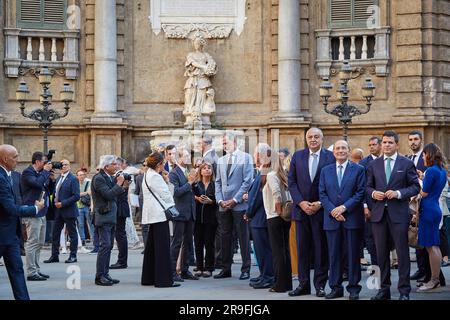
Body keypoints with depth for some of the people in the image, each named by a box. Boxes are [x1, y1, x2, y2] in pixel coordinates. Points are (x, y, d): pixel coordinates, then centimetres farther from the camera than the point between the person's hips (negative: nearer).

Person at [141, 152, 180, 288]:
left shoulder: (147, 175, 17)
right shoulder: (155, 177, -14)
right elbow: (165, 195, -12)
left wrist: (165, 182, 9)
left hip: (153, 215, 10)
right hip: (159, 215, -10)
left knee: (151, 246, 13)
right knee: (162, 247, -9)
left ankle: (148, 278, 18)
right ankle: (163, 280, -10)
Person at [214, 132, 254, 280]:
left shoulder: (245, 158, -1)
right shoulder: (221, 160, 16)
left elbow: (247, 181, -7)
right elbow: (218, 182, 16)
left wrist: (235, 200, -12)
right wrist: (220, 200, 0)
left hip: (239, 205, -5)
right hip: (223, 206, 5)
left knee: (243, 238, -1)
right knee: (224, 237, 7)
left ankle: (246, 269, 5)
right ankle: (225, 269, 14)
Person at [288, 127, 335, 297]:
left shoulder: (330, 157, -1)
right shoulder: (297, 156, 7)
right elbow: (292, 182, 5)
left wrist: (320, 204, -10)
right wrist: (301, 202, -7)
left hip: (321, 209, -2)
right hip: (301, 208, 3)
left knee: (321, 248, 2)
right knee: (302, 248, 5)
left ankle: (320, 285, 9)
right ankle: (303, 284, 12)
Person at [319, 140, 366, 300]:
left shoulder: (358, 170, 3)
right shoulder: (325, 171, 11)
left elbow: (361, 193, -5)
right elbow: (322, 194, 6)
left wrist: (344, 207, -14)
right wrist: (332, 210, -9)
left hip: (352, 218, -2)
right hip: (332, 218, 3)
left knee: (353, 254, 2)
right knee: (334, 254, 5)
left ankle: (354, 287, 9)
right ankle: (336, 287, 11)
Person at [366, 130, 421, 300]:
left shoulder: (407, 163, 1)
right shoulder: (374, 164, 11)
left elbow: (415, 187, -1)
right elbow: (368, 186, 14)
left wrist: (399, 193, -15)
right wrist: (373, 193, -8)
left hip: (398, 214, -3)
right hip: (379, 213, 3)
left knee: (402, 252, -1)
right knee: (381, 253, 8)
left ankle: (404, 291, 5)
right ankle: (384, 289, 16)